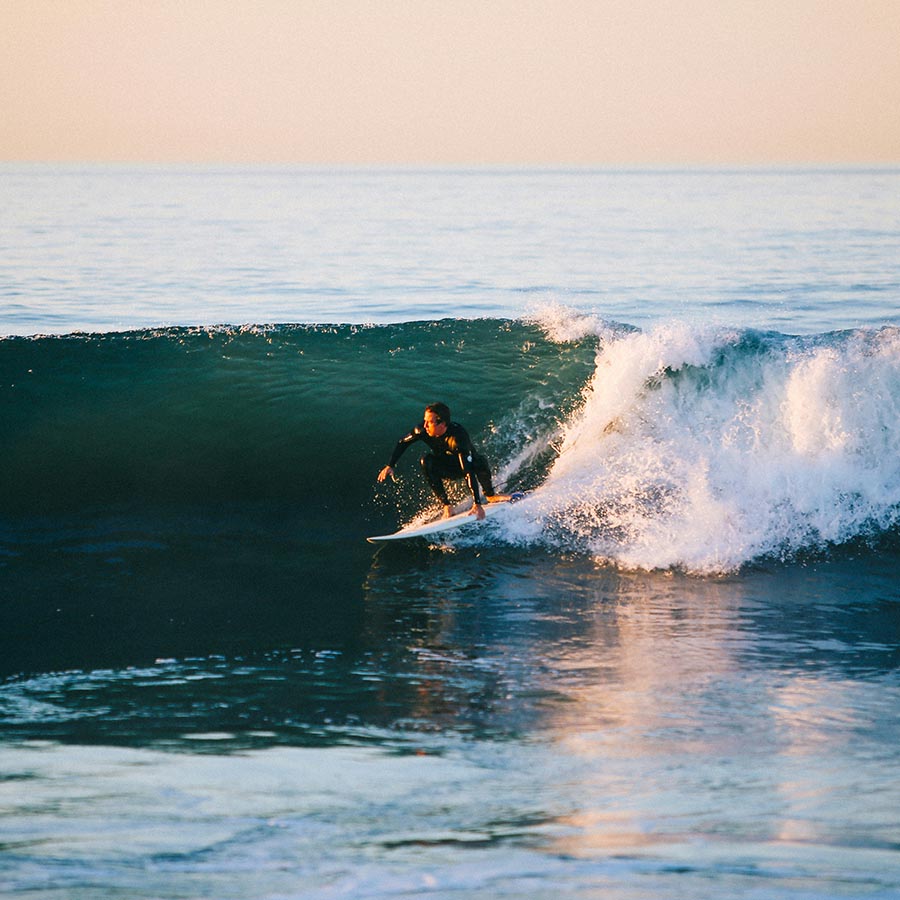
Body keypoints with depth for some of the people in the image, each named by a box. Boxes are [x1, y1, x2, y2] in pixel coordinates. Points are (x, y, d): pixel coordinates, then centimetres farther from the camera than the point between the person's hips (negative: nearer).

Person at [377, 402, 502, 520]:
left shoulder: (458, 437, -39)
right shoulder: (423, 430, -26)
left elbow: (469, 472, -44)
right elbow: (403, 442, -4)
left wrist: (477, 504, -48)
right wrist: (390, 466, -10)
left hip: (470, 465, -3)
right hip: (448, 469, 3)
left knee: (480, 463, -35)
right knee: (427, 461, -27)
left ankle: (490, 495, -3)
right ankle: (446, 505, -21)